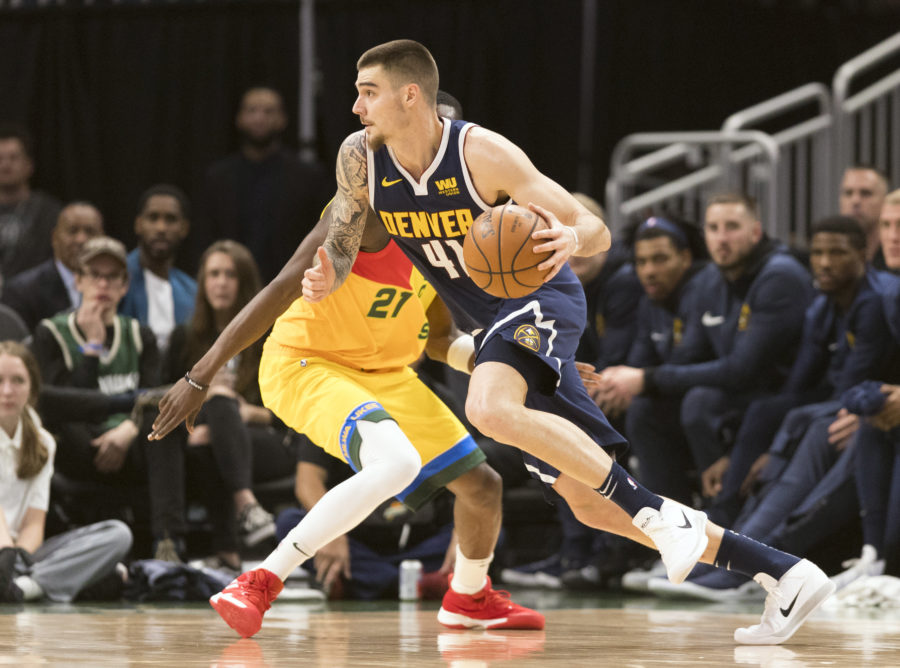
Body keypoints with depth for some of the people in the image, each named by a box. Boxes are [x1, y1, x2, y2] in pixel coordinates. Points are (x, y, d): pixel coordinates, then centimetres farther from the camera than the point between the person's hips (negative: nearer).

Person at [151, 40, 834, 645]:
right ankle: (785, 573, 9)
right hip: (493, 322, 7)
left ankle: (660, 514, -28)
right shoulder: (361, 157, -7)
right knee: (589, 503, 4)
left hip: (540, 296, -7)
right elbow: (342, 242, 6)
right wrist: (326, 278, -18)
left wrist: (571, 238, -43)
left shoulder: (482, 153, -22)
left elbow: (597, 231, -19)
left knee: (491, 408, -38)